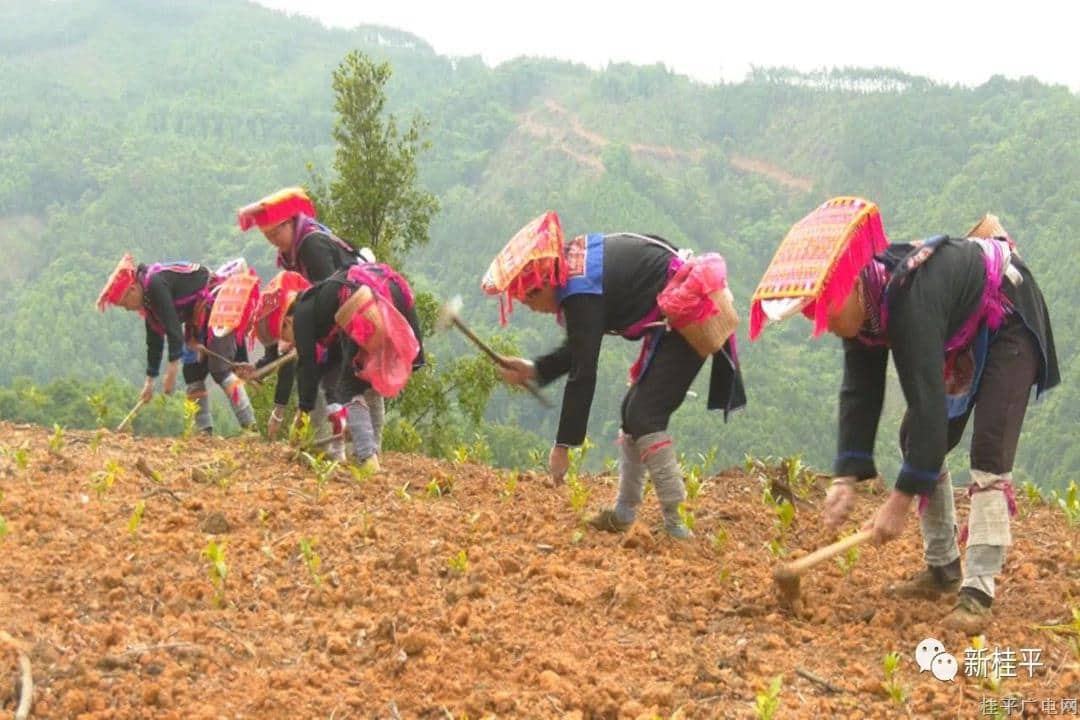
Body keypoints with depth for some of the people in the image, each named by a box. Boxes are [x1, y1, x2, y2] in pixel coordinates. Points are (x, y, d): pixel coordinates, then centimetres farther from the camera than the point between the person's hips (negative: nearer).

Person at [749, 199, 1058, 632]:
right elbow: (859, 392, -14)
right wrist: (846, 478, -24)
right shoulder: (864, 303, -14)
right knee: (918, 440, 5)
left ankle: (978, 592, -23)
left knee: (990, 451, -21)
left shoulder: (908, 301, -40)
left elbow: (928, 402, -42)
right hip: (961, 333, 9)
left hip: (1009, 323, -9)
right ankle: (942, 568, 15)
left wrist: (901, 500, -40)